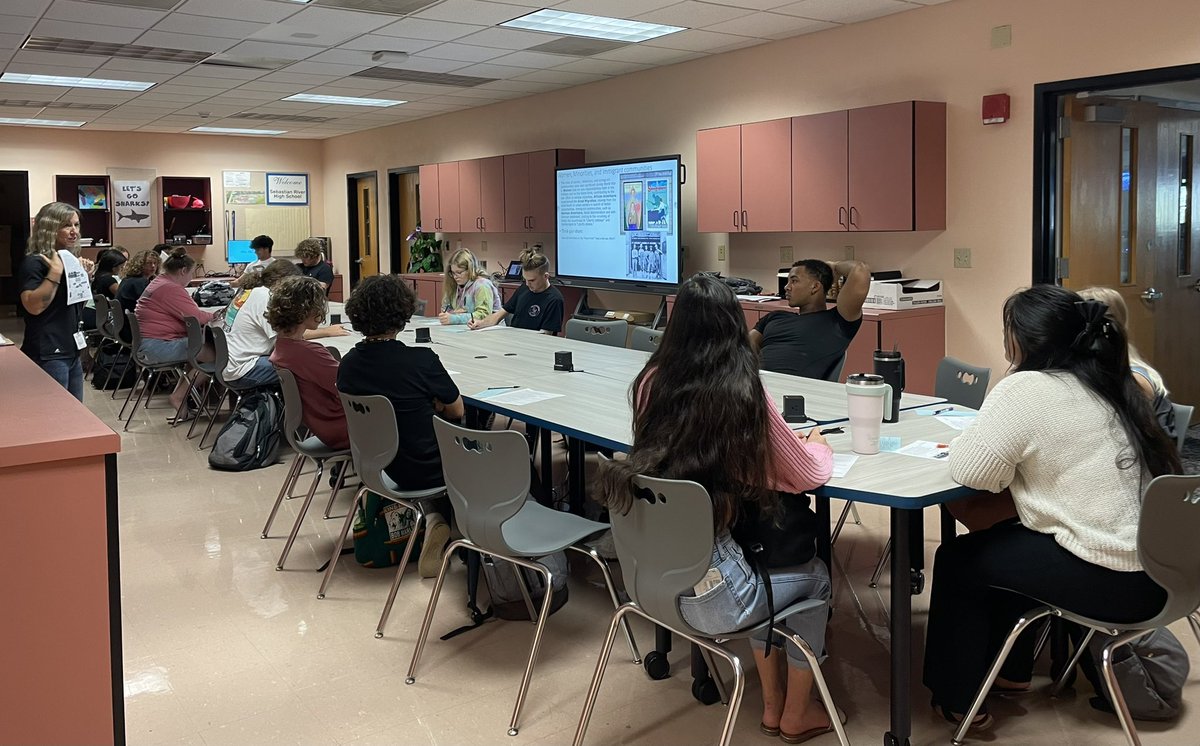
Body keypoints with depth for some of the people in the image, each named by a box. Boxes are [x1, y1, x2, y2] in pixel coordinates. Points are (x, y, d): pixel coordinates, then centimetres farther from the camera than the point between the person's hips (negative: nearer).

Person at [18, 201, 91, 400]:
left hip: (71, 351, 9)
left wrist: (84, 275, 10)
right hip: (48, 355, -9)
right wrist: (55, 273, -24)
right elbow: (33, 306, -23)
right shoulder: (34, 263, -10)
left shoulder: (71, 260, 16)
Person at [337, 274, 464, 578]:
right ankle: (444, 519, 10)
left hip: (377, 463, 5)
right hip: (424, 470, -5)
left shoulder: (348, 364, -8)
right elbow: (456, 411, -9)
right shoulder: (421, 360, -24)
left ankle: (436, 518, 14)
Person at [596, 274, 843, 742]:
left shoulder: (651, 382, -3)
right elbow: (809, 475, -3)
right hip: (706, 596, -5)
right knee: (815, 576, 25)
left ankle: (771, 708, 44)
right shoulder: (742, 392, -15)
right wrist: (816, 444, 20)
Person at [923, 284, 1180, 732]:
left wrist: (972, 439, 3)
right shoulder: (1106, 384, 11)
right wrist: (1013, 446, 14)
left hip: (1112, 578, -9)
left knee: (956, 560, 11)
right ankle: (1010, 672, 39)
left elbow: (970, 471, -15)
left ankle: (959, 700, 24)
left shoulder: (1026, 389, -15)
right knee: (1003, 544, 28)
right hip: (1156, 566, 9)